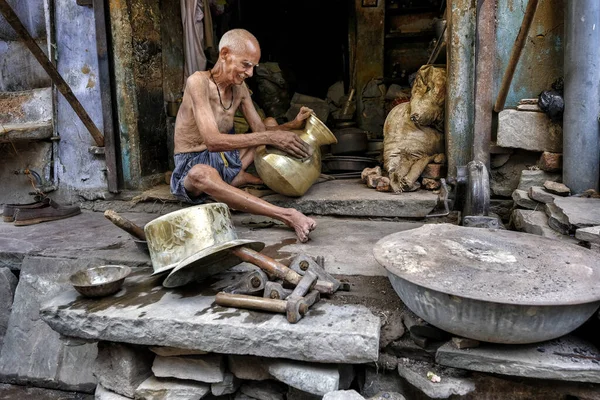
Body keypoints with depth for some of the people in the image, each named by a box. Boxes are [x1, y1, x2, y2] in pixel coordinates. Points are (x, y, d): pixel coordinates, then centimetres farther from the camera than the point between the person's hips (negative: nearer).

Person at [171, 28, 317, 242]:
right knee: (202, 174, -45)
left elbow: (261, 129, 5)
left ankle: (239, 178, -11)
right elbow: (213, 141, -32)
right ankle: (286, 215, -45)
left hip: (227, 160, 8)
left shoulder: (240, 87, 3)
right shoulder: (198, 81, -21)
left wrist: (293, 124, -15)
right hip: (192, 164, -8)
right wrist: (269, 138, -35)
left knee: (272, 123, 14)